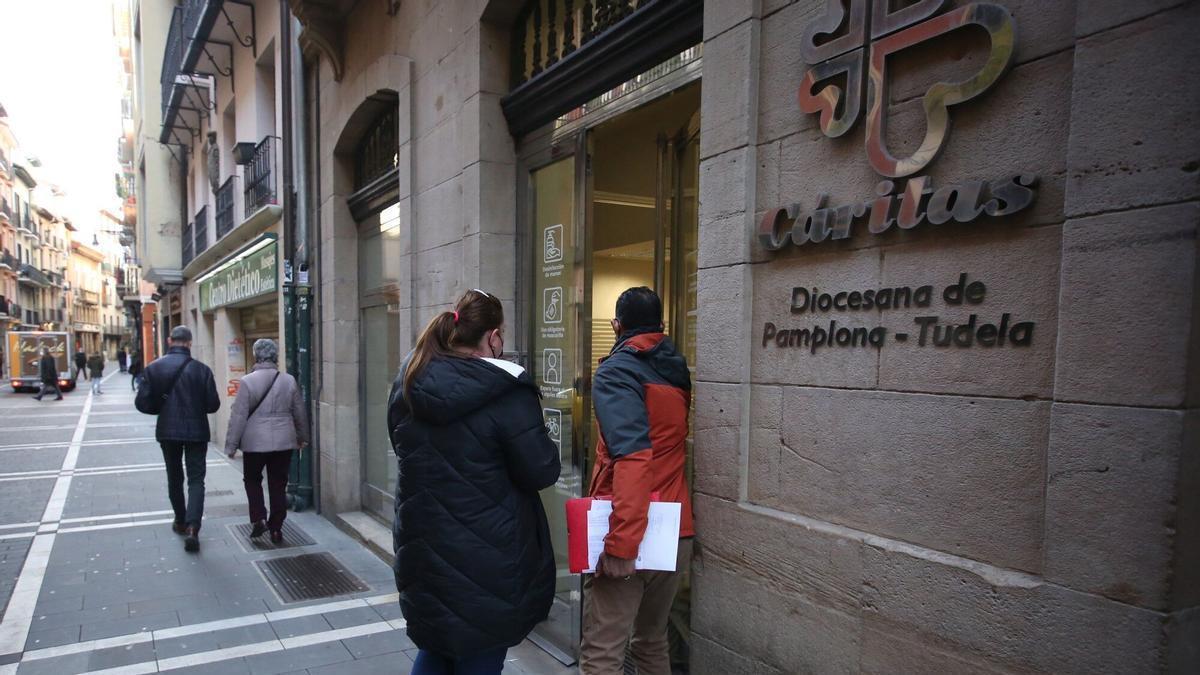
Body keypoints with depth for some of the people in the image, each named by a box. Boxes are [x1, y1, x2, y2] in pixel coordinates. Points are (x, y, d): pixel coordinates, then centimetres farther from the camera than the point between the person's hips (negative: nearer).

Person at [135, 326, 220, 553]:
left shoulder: (153, 368, -5)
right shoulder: (201, 369, -11)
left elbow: (142, 403, -7)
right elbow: (213, 404, -9)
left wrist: (163, 409, 12)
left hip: (168, 431, 2)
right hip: (196, 431, -2)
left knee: (174, 478, 19)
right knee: (196, 479, 2)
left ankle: (181, 521, 31)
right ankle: (192, 528, -13)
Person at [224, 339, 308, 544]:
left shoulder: (248, 381, -10)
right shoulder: (289, 381, 0)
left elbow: (238, 416, -9)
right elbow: (300, 413, 9)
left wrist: (231, 444, -1)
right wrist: (302, 437, 23)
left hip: (255, 442, -2)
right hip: (284, 442, 2)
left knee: (252, 480, 19)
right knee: (278, 485, 9)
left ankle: (259, 519, 7)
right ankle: (276, 528, 13)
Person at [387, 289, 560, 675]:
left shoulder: (408, 384, 2)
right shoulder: (507, 393, -19)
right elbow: (542, 473, -14)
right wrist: (538, 438, 3)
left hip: (424, 550, 6)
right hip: (488, 559, -6)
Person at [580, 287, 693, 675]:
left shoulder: (616, 371, -10)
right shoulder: (678, 372, 11)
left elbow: (631, 456, -23)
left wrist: (620, 542, -25)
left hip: (630, 538, -7)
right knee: (652, 644, 22)